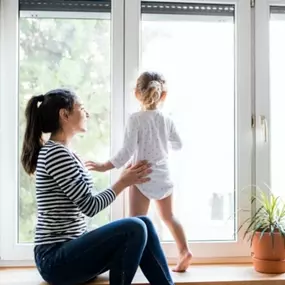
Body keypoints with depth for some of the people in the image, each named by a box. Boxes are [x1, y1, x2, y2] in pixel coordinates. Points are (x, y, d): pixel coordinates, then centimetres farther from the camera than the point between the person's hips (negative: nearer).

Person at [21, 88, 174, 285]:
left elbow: (85, 204, 13)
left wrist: (125, 179, 9)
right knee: (134, 228, -24)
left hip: (69, 251, 9)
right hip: (56, 259, -9)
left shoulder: (63, 153, 15)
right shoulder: (56, 153, -16)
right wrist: (123, 182, -2)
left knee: (143, 224, -1)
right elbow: (90, 206, -15)